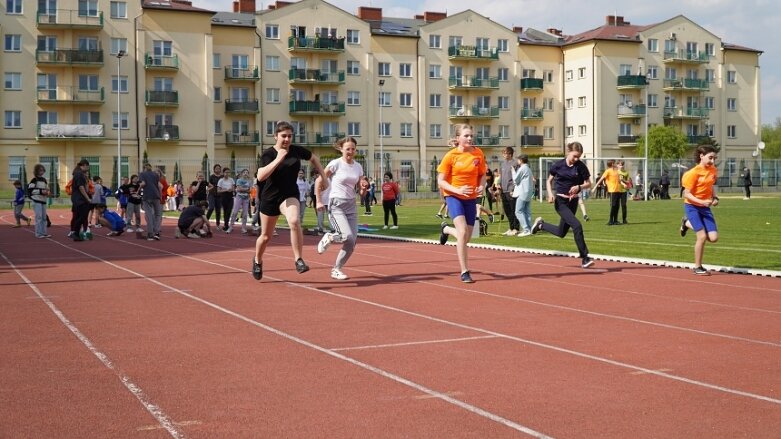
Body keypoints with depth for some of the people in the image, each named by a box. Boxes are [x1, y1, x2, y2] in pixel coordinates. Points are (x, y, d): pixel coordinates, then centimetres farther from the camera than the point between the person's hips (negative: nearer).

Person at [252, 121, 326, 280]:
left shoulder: (296, 150, -2)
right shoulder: (268, 154, -12)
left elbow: (313, 158, 19)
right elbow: (260, 176, -27)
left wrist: (322, 176, 11)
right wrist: (278, 159, -31)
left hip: (290, 195, 1)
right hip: (270, 197, -1)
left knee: (294, 221, -31)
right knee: (265, 236, 11)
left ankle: (299, 260, -24)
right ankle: (257, 261, 41)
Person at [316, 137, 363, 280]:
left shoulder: (358, 166, 9)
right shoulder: (335, 164, -8)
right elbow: (320, 181, -3)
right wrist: (319, 201, -7)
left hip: (351, 205, 6)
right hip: (336, 205, -6)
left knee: (352, 243, -2)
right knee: (348, 237, -24)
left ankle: (336, 269, 15)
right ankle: (329, 238, 8)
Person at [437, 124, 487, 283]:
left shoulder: (478, 153, -3)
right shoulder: (450, 156, -11)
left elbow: (482, 174, 11)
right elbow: (440, 181, -8)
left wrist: (482, 187, -10)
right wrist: (458, 190, -24)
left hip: (471, 198, 4)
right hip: (454, 196, -4)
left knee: (466, 238, 9)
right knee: (462, 232, -21)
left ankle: (446, 229, 43)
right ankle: (464, 272, -12)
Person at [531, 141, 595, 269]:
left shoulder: (581, 166, -4)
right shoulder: (558, 165, -8)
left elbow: (588, 183, 2)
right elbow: (549, 180, 4)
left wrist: (579, 187, -19)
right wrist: (550, 193, -12)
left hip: (573, 201, 4)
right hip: (560, 201, -4)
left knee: (561, 233, 14)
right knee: (577, 226, -21)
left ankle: (541, 224, 40)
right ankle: (584, 258, -13)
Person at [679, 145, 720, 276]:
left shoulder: (713, 170, 3)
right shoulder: (694, 172, -16)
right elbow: (686, 194, -16)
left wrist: (715, 198, 1)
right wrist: (701, 202, -28)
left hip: (705, 207, 6)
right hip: (692, 206, -6)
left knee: (713, 238, -4)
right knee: (702, 236, -14)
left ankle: (687, 223, 22)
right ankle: (697, 267, 3)